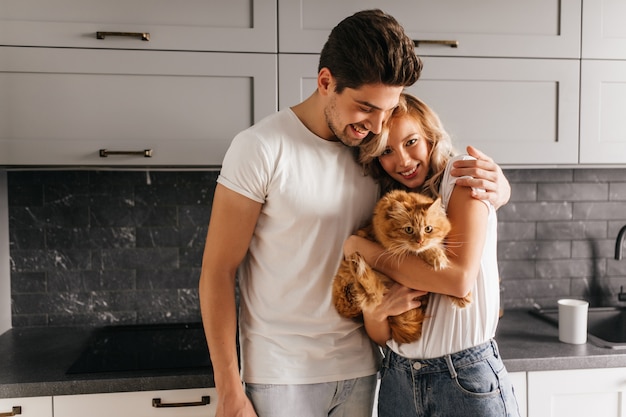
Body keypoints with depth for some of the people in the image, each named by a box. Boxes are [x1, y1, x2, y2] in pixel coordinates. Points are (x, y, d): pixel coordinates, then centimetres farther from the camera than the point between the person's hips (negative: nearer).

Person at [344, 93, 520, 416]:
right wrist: (373, 311, -19)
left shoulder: (461, 175, -7)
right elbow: (381, 338, 3)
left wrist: (363, 249, -16)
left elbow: (460, 278, -22)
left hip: (467, 380, -4)